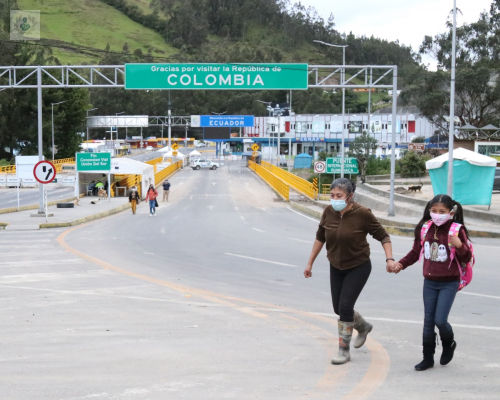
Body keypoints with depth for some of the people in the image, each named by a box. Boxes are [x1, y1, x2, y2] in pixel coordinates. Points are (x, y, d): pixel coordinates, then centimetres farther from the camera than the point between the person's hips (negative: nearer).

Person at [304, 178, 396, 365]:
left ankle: (344, 350, 3)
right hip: (336, 267, 5)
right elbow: (320, 237, 6)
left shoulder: (362, 214, -21)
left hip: (358, 267, -5)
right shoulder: (329, 212, -9)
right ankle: (363, 327, 42)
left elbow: (383, 236, -11)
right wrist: (310, 263, 9)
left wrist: (389, 259, -25)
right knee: (338, 307, 12)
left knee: (345, 306, -13)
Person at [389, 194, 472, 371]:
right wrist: (400, 264, 1)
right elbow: (415, 253, 13)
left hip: (449, 284, -4)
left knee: (440, 320, -9)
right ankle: (428, 358, 20)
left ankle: (449, 344, 23)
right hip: (429, 282, 4)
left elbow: (466, 259, -11)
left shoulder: (456, 230, -13)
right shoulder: (425, 228, -1)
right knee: (428, 321, 8)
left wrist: (460, 246, -30)